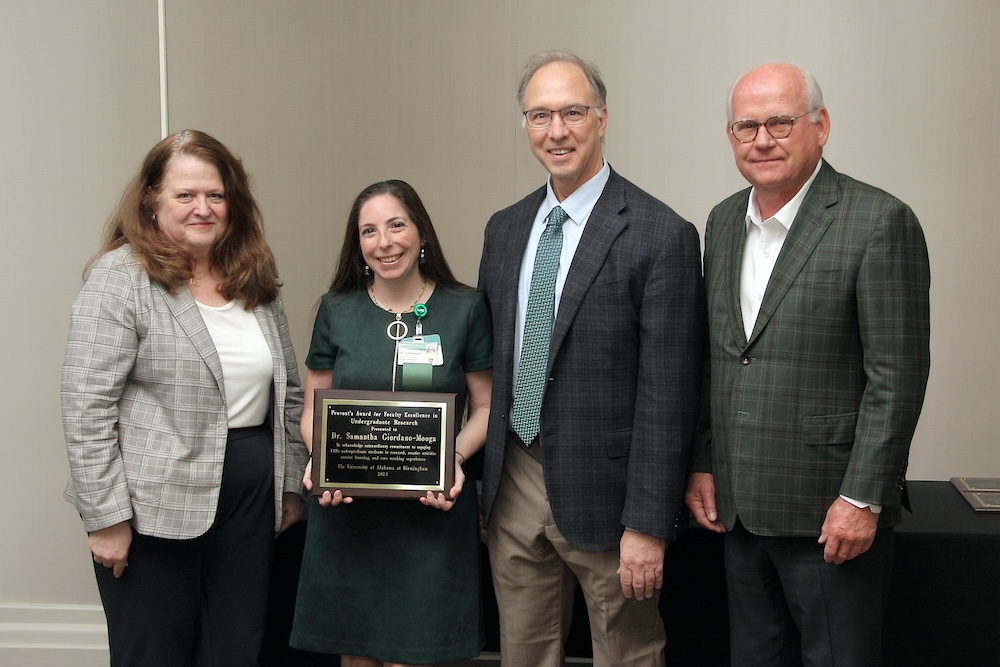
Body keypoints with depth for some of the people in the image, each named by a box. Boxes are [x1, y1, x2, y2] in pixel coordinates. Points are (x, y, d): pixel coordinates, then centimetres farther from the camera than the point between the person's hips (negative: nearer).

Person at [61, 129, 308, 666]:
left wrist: (291, 483, 13)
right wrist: (106, 516, -14)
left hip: (251, 502, 5)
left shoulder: (255, 279, 9)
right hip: (155, 511, -5)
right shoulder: (120, 279, -9)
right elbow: (85, 408, -13)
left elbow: (287, 391, 15)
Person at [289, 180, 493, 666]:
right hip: (347, 511, 2)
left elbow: (485, 407, 4)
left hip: (431, 512, -2)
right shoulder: (336, 311, 5)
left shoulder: (466, 309, 0)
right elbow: (313, 409, 10)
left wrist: (456, 458, -14)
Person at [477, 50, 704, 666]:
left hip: (602, 491, -5)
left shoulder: (662, 234, -12)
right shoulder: (505, 228, 8)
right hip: (512, 487, 6)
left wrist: (648, 525, -15)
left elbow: (667, 395, -14)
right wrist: (476, 477, 10)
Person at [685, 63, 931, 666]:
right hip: (738, 506, 6)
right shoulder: (724, 221, 9)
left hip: (831, 513, -6)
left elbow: (897, 378, -14)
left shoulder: (880, 221, -12)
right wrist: (701, 465, 10)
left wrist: (862, 500, -16)